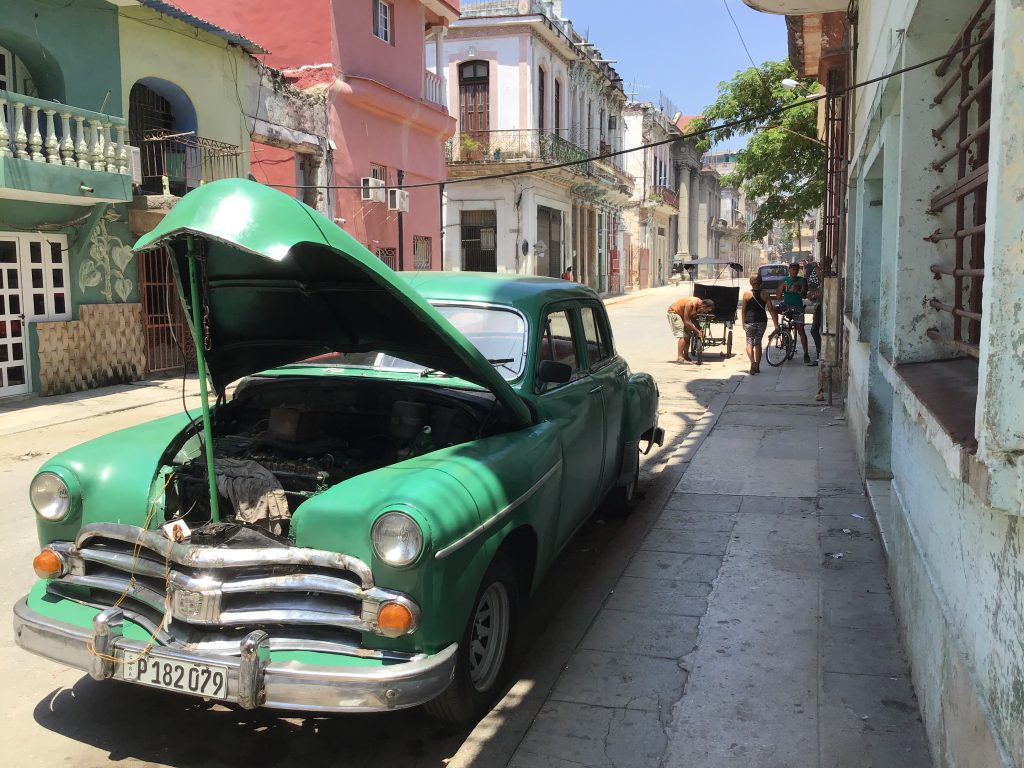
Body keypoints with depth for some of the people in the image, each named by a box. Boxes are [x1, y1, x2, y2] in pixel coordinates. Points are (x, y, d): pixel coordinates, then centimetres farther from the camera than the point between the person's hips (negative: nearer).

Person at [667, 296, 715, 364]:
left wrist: (700, 330, -7)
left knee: (688, 335, 4)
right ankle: (679, 357, -20)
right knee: (682, 335, -18)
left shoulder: (699, 305, -8)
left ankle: (686, 357, 10)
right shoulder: (691, 304, -33)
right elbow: (686, 321, -30)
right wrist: (698, 331, -25)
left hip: (681, 314, 9)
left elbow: (693, 319, 4)